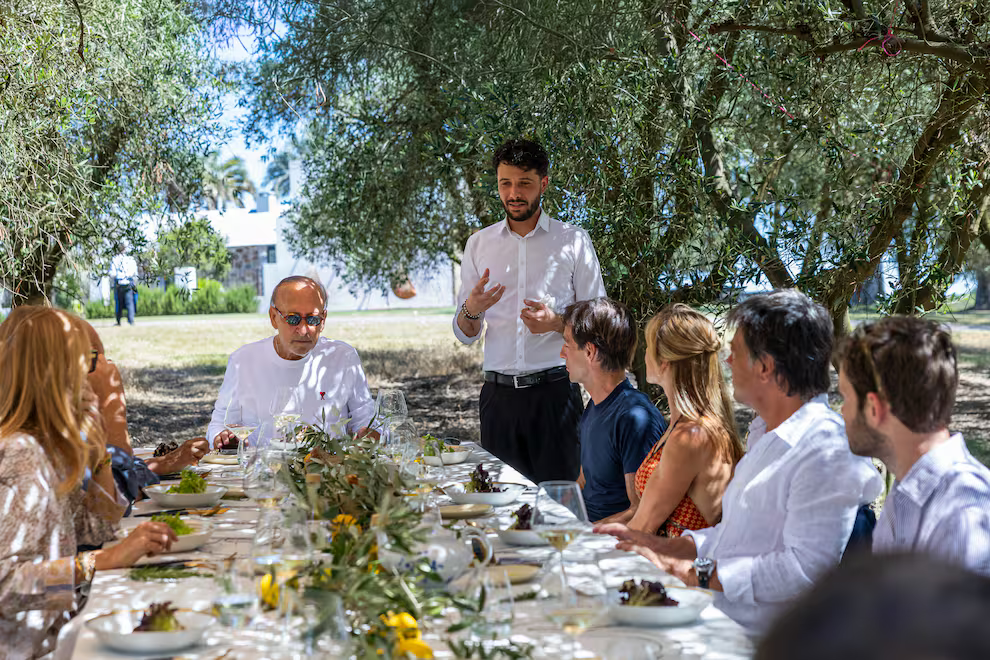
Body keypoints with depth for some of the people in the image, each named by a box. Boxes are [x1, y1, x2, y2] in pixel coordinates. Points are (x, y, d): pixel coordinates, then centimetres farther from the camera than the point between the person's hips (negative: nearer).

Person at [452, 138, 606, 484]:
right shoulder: (479, 243, 11)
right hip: (499, 393, 2)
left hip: (555, 390, -2)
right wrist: (471, 310, -10)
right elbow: (464, 334, 13)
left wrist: (556, 322, -13)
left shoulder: (573, 241, 5)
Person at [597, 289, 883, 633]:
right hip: (713, 612, 9)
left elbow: (807, 567, -24)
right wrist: (665, 547, 13)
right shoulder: (765, 435, 18)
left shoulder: (828, 452, -17)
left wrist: (694, 572, -19)